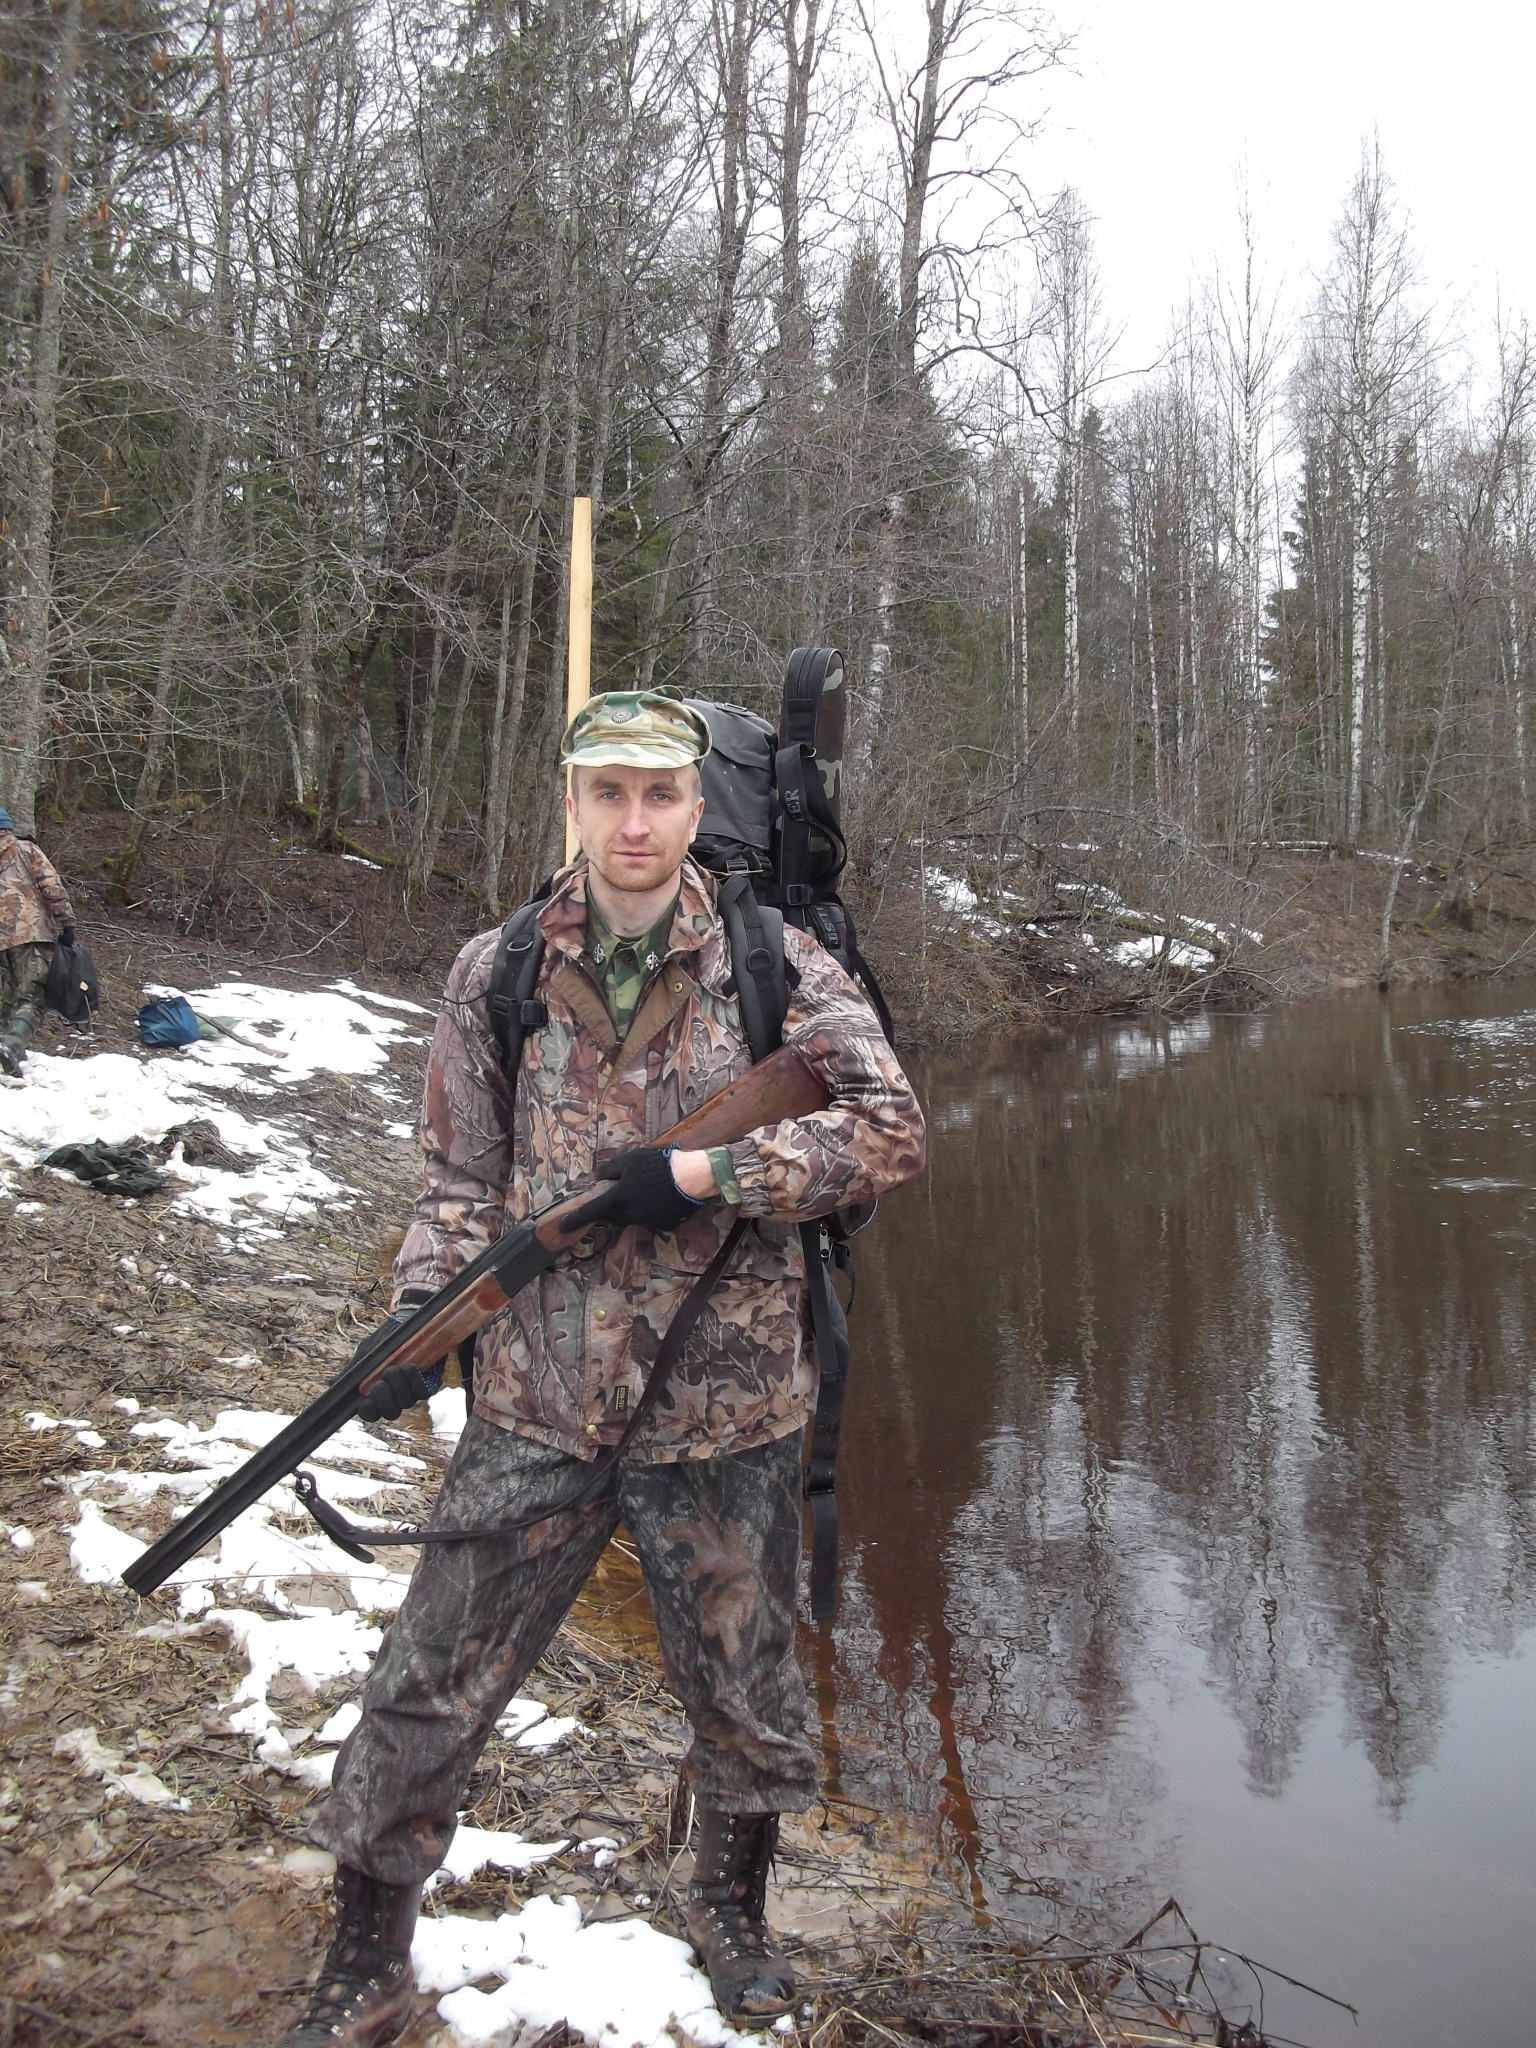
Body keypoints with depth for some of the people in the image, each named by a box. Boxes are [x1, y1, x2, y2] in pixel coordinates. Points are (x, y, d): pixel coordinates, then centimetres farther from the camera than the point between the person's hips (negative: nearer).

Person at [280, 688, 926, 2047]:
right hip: (534, 1411, 1)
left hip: (726, 1419, 0)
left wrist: (692, 1177, -20)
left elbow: (891, 1132, -14)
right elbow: (464, 1178, 6)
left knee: (747, 1698, 19)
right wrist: (424, 1307, -11)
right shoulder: (494, 976, 0)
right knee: (426, 1698, 6)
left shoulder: (776, 965, -5)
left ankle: (732, 1911, 49)